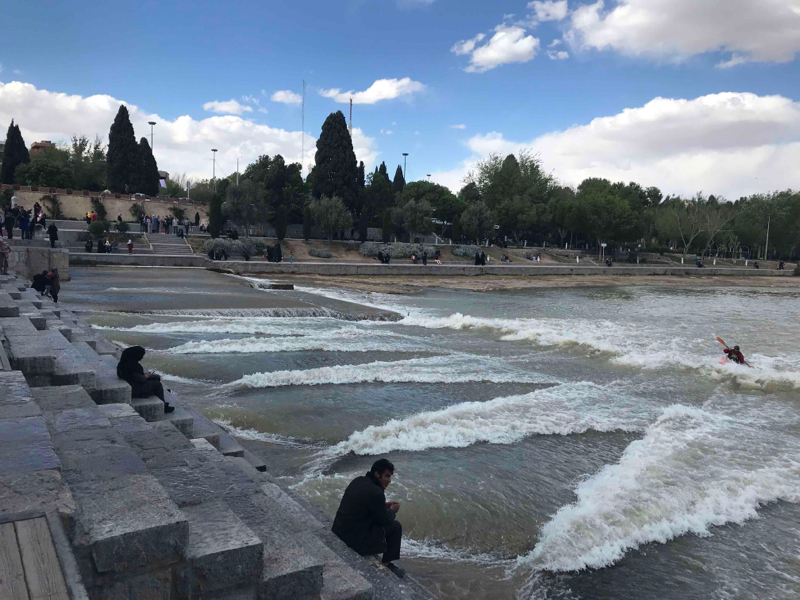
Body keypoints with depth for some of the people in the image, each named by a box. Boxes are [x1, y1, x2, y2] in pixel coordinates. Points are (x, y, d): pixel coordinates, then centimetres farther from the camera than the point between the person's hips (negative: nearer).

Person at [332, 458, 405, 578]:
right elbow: (385, 521, -10)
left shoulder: (358, 481, 3)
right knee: (395, 527, 5)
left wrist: (384, 505, 16)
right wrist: (392, 510, 10)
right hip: (354, 539, -8)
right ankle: (386, 564, 18)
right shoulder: (376, 492, -22)